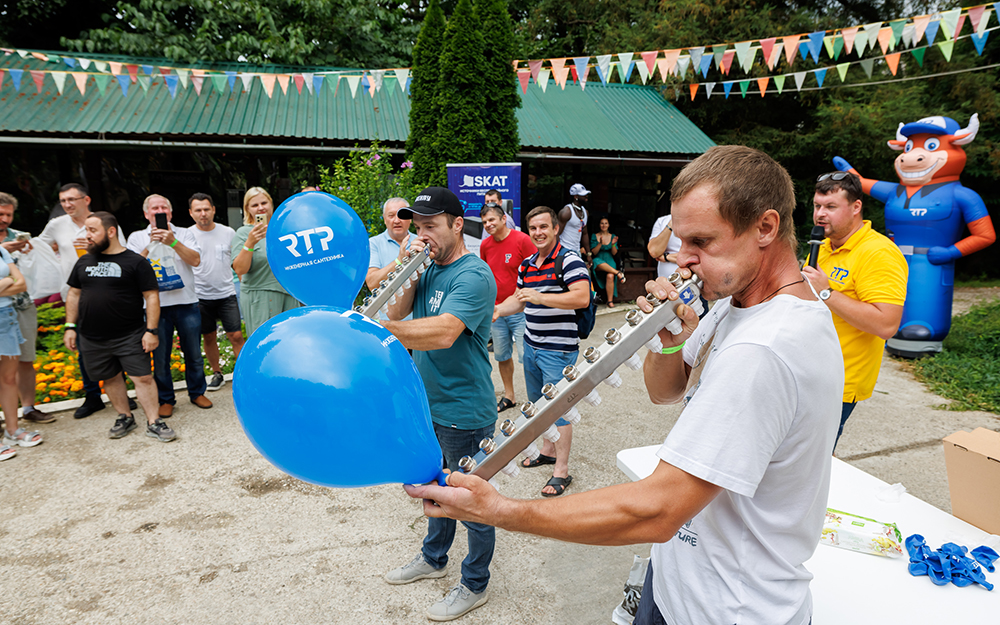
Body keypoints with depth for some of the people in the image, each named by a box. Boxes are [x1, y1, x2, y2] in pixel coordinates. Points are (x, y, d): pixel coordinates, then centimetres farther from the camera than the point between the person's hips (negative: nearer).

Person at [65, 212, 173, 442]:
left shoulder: (135, 262, -5)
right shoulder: (84, 262, 11)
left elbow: (152, 296, -7)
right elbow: (74, 294, 17)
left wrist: (151, 330, -13)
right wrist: (70, 327, 10)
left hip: (130, 336, -5)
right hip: (92, 338, 5)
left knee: (143, 378, -6)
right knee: (110, 379, 12)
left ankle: (153, 422, 2)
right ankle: (125, 417, 27)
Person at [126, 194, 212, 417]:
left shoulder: (184, 234, 9)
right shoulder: (137, 237, 9)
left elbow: (195, 260, -6)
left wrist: (172, 242, -16)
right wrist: (152, 244, -13)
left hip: (186, 302, 0)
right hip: (155, 305, 0)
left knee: (194, 353, 8)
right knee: (160, 356, 5)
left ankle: (197, 392, 24)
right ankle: (166, 399, 19)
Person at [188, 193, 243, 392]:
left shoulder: (228, 233, 1)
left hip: (226, 294, 0)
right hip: (201, 296, 1)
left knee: (236, 336, -4)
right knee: (209, 337, 11)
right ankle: (217, 374, 26)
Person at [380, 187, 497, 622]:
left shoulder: (473, 275, -21)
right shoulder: (428, 269, 5)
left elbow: (443, 333, -35)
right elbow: (396, 312, 1)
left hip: (464, 413, -8)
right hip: (427, 404, 8)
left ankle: (474, 585, 30)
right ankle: (433, 558, 48)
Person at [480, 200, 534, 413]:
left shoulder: (522, 240, -11)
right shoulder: (485, 245, 6)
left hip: (520, 310, -6)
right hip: (495, 311, 6)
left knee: (526, 356, -5)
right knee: (502, 356, 15)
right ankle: (508, 396, 30)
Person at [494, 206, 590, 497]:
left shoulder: (569, 259, -13)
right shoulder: (527, 264, 12)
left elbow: (582, 297, -26)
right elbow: (518, 300, 24)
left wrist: (540, 297, -30)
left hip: (559, 349, -8)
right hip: (531, 345, 8)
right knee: (538, 403, 19)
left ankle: (562, 471, 8)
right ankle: (548, 451, 37)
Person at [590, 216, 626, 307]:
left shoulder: (613, 236, 12)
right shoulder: (594, 236, 8)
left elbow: (614, 253, 5)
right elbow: (594, 252, -1)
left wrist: (613, 244, -13)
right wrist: (600, 243, -16)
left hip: (610, 262, 1)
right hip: (598, 263, -1)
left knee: (610, 276, -32)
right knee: (597, 261, -40)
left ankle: (610, 301, -26)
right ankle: (618, 273, -34)